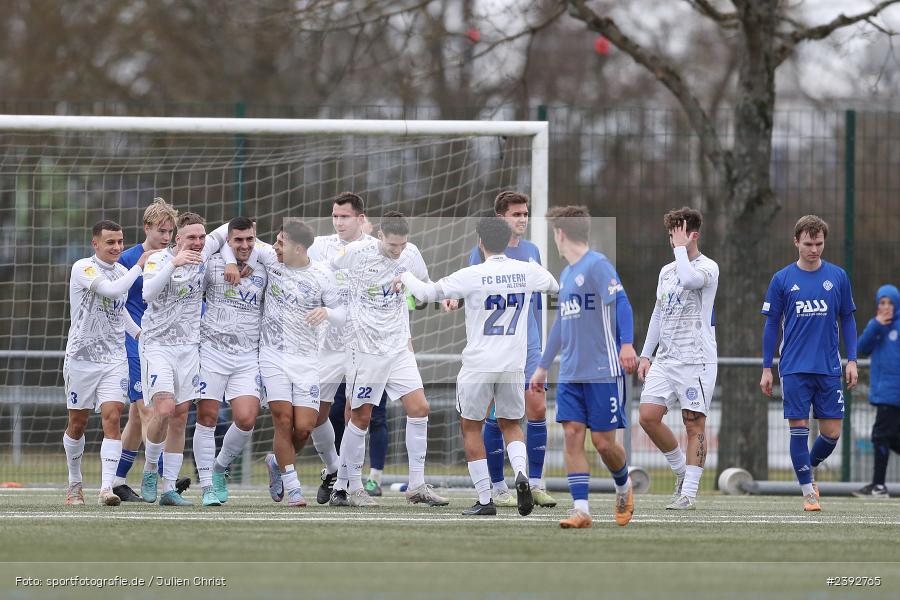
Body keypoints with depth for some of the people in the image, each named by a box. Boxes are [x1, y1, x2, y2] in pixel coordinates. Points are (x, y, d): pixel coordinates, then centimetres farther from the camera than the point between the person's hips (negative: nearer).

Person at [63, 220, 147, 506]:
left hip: (114, 359, 4)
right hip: (82, 357, -3)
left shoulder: (121, 271, 9)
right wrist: (139, 266, -22)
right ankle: (75, 483, 29)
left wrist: (139, 332, 24)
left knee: (112, 419, -13)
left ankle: (106, 488, -19)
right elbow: (112, 290, -29)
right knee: (77, 424, 9)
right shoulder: (83, 268, -12)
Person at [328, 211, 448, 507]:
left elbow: (423, 284, 20)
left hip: (398, 347, 5)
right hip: (364, 346, -5)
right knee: (361, 417, -2)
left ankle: (417, 486, 4)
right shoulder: (356, 252, -13)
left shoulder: (410, 254, 0)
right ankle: (347, 486, 10)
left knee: (419, 408, -3)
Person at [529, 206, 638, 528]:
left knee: (603, 441, -2)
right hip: (570, 374, 8)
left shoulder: (597, 266, -9)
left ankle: (624, 488, 26)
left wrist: (627, 344, -37)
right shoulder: (566, 275, 18)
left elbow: (621, 303, -22)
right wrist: (543, 366, 31)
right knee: (572, 435, -4)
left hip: (603, 372, -8)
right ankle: (581, 510, -6)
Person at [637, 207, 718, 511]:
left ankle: (689, 493, -2)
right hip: (665, 359, 7)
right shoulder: (666, 271, 17)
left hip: (696, 359, -7)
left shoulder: (708, 267, -5)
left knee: (694, 425, -5)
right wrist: (645, 354, 19)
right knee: (648, 416, -5)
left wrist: (681, 248, -15)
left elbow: (690, 279, -30)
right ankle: (681, 470, 16)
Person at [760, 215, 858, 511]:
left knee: (832, 432, 0)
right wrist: (766, 369, 3)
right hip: (794, 369, -2)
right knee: (799, 428, -6)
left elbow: (847, 319, 12)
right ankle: (808, 491, 3)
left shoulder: (838, 276, 5)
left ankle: (808, 469, 27)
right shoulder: (782, 280, 2)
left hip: (829, 369, 2)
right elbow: (771, 325, 6)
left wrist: (852, 360, 4)